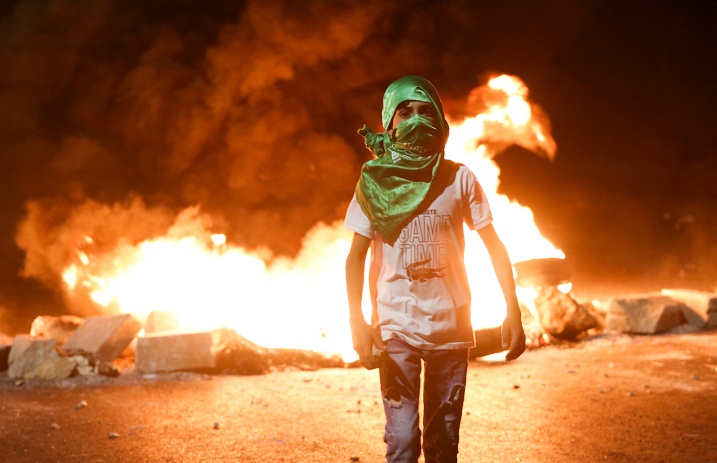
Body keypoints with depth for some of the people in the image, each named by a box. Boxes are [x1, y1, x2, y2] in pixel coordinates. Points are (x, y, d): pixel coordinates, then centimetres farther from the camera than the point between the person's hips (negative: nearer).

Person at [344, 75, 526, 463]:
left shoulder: (459, 178, 1)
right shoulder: (374, 182, 0)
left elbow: (494, 246, 3)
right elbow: (357, 255, -1)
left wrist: (513, 311, -4)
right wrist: (356, 320, -13)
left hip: (451, 326, 1)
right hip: (396, 328, -1)